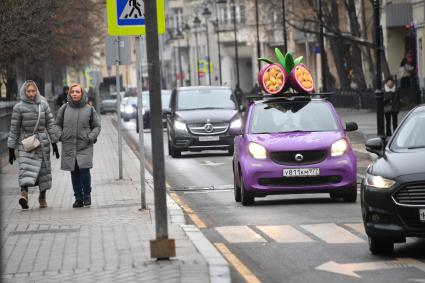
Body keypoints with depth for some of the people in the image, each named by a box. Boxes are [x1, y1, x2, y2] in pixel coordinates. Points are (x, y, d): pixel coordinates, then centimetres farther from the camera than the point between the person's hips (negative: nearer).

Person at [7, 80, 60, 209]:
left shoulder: (43, 104, 6)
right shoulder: (19, 107, -3)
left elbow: (50, 124, 8)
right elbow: (14, 129, 0)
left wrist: (54, 143, 5)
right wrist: (11, 149, -1)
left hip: (42, 141, 3)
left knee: (44, 169, 4)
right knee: (26, 168, -16)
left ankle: (42, 197, 13)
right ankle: (24, 193, -29)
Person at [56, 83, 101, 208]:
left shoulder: (89, 109, 4)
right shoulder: (64, 109, 5)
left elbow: (96, 126, 9)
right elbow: (58, 124, 15)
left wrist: (91, 137, -6)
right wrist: (60, 136, -2)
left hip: (85, 146, -2)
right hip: (69, 146, 2)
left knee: (84, 169, -15)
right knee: (74, 173, 3)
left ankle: (87, 196, 3)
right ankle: (78, 198, 12)